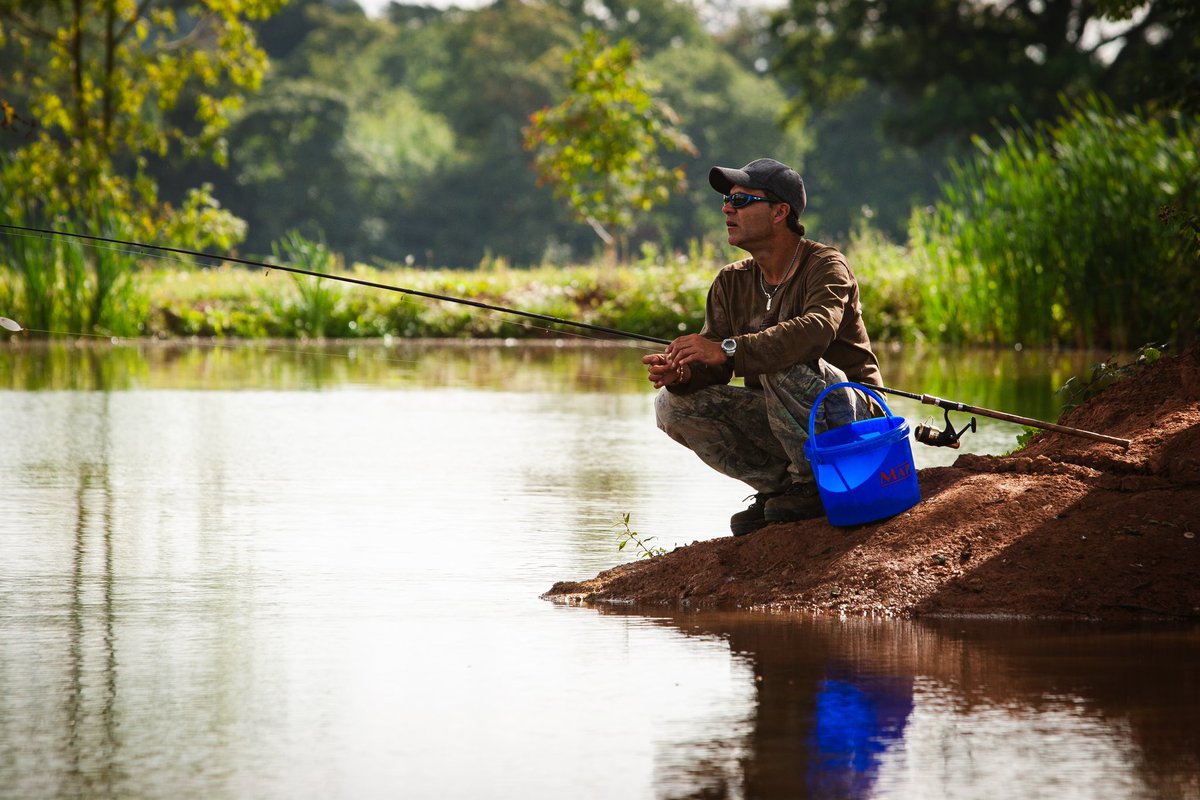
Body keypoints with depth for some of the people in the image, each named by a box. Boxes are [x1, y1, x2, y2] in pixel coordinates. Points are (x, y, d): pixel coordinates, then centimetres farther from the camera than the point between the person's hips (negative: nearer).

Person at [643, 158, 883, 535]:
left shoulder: (826, 266, -15)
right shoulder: (732, 283, 6)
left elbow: (816, 331, -37)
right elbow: (713, 367, -2)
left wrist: (728, 350, -44)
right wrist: (681, 373, -27)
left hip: (848, 420, -7)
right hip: (779, 422, 7)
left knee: (782, 363, -35)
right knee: (672, 405, -8)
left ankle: (813, 485, -16)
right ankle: (780, 487, 0)